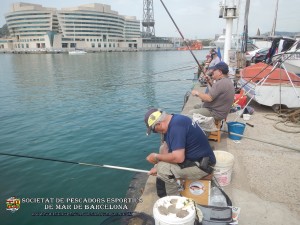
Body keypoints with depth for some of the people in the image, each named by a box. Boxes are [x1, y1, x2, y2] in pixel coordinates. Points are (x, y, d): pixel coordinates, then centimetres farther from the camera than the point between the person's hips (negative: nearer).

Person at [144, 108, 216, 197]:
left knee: (163, 169, -23)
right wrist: (157, 166, -2)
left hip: (201, 165, -10)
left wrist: (156, 157, -17)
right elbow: (166, 147, 7)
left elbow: (178, 158, -32)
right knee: (163, 147, 15)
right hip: (192, 157, 10)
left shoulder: (176, 126, -27)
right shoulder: (171, 122, 3)